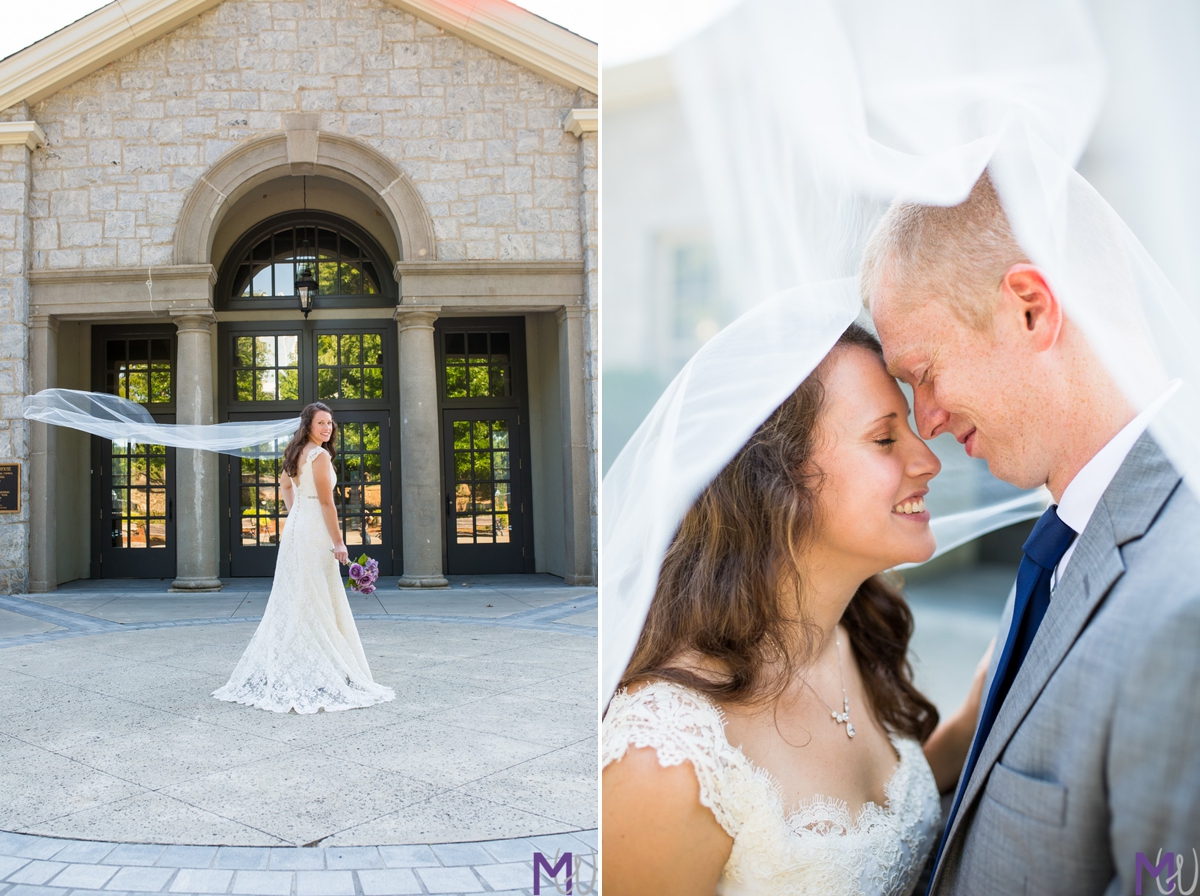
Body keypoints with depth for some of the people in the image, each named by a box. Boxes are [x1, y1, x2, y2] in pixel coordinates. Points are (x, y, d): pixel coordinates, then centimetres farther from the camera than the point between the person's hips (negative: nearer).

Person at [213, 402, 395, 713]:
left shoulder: (297, 453, 13)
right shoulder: (320, 455, -14)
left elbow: (284, 484, 29)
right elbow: (326, 501, -17)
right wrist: (338, 542, -14)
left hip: (295, 527, 9)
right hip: (315, 533, -9)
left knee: (292, 602, 14)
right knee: (317, 604, -4)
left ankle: (280, 673, 22)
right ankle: (321, 675, 1)